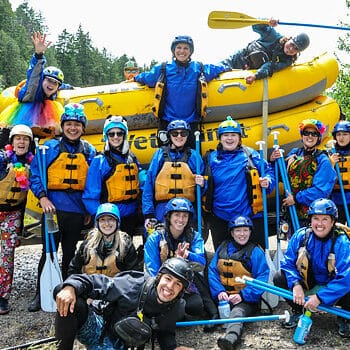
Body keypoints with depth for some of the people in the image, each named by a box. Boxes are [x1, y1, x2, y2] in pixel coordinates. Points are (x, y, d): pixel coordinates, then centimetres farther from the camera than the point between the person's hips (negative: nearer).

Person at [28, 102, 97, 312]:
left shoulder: (90, 152, 7)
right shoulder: (50, 147, 1)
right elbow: (35, 175, -1)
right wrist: (42, 197, -15)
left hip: (77, 210, 2)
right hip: (53, 208, -2)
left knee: (70, 254, 12)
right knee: (48, 252, 4)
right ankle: (40, 294, 16)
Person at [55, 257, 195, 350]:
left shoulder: (175, 310, -8)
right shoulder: (134, 286, -21)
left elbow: (165, 333, 11)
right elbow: (96, 282, -19)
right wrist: (70, 287, -38)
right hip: (97, 326, -2)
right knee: (71, 302, -32)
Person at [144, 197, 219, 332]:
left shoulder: (194, 237, 2)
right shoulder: (155, 238, -4)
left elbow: (201, 263, -16)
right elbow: (153, 272, -12)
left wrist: (187, 254, -36)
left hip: (187, 286, 2)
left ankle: (214, 312, -10)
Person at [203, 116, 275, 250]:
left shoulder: (250, 155, 2)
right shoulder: (211, 158, 7)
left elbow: (268, 171, 3)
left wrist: (268, 181, -16)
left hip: (249, 215, -2)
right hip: (219, 218, 2)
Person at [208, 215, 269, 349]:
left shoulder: (256, 251, 2)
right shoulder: (223, 247, 13)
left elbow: (262, 278, -6)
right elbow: (212, 271, 7)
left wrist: (242, 295, -17)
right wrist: (219, 291, -10)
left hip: (246, 300, -9)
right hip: (223, 297, 10)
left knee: (237, 312, -38)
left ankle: (231, 337, -60)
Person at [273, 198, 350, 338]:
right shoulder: (300, 235, -14)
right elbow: (288, 263, -10)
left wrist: (320, 297, -35)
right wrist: (295, 284, -29)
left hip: (334, 292, -3)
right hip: (308, 285, 3)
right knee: (279, 278, -18)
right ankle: (298, 311, 9)